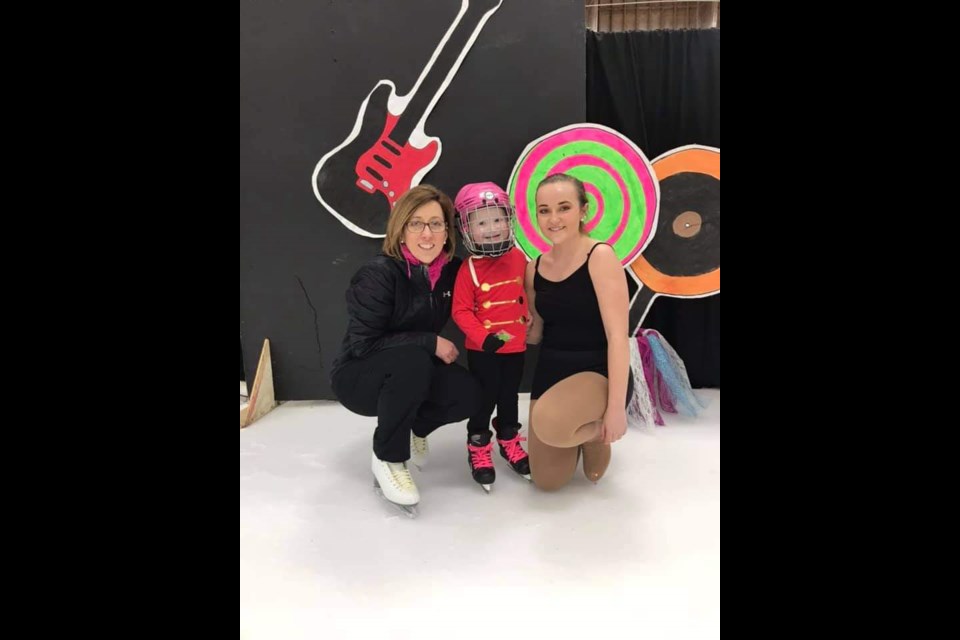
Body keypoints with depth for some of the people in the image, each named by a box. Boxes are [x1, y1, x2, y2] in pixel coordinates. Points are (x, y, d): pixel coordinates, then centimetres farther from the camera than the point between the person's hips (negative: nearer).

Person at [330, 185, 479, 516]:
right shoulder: (378, 274, -22)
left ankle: (412, 428, 10)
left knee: (468, 393, -21)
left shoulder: (451, 270, -6)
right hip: (357, 377, -5)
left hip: (411, 375, 5)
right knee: (413, 359, -36)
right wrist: (430, 343, -25)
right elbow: (364, 344, -25)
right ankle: (388, 459, -17)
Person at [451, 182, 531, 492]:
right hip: (482, 349, -4)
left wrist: (530, 318, 9)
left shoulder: (518, 258, -3)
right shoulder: (469, 269, -14)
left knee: (509, 397, 19)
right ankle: (478, 449, 23)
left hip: (515, 346, 4)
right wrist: (484, 338, -23)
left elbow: (527, 294, 13)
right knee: (484, 400, 6)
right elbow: (461, 311, -16)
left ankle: (509, 441, 38)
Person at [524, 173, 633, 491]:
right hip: (550, 372, 6)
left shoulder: (600, 256, -14)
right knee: (547, 481, 4)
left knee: (550, 423, -37)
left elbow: (618, 336, -20)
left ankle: (597, 432, -1)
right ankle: (582, 431, 34)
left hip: (598, 372, -6)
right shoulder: (535, 267, 4)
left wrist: (616, 407, -24)